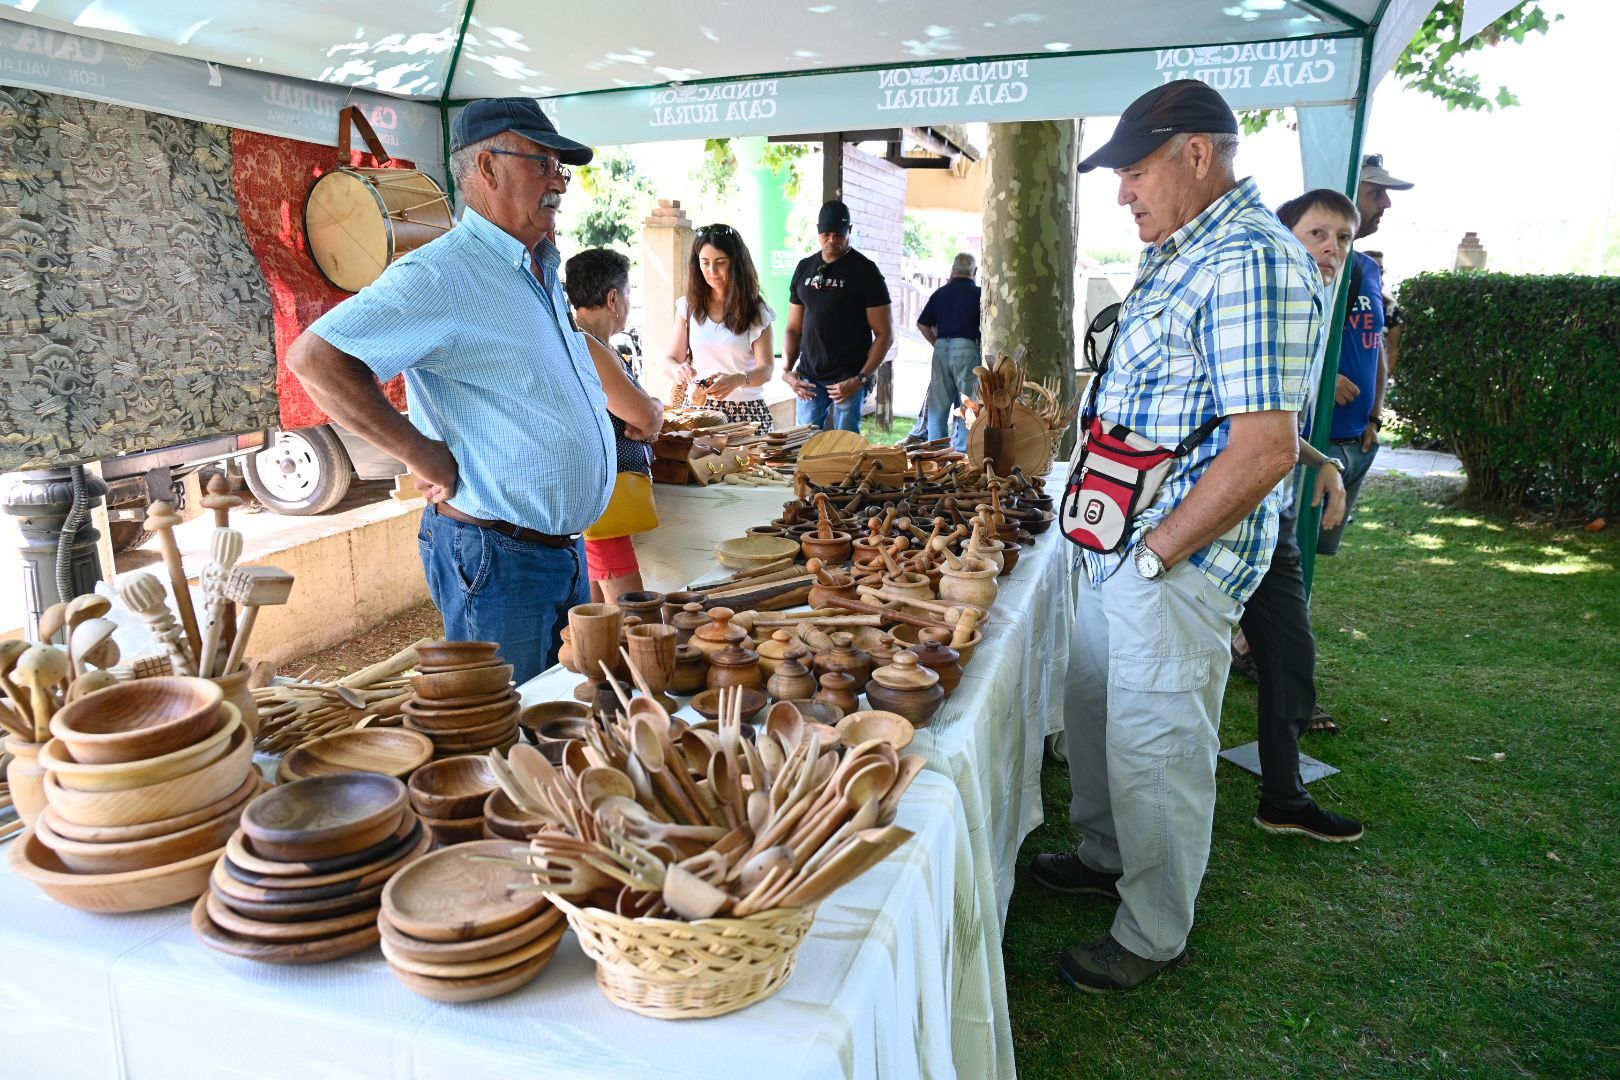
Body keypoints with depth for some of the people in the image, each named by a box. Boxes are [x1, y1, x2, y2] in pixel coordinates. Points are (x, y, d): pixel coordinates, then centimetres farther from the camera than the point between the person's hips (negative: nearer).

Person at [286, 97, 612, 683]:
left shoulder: (544, 274, 14)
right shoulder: (441, 274, -15)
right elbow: (314, 357, -22)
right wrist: (422, 454, -20)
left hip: (566, 549, 9)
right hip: (498, 560, -9)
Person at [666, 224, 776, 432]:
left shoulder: (756, 311, 1)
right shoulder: (689, 306, 7)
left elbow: (766, 369, -6)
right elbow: (671, 360, 8)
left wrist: (738, 380, -27)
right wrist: (679, 370, -17)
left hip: (746, 410, -1)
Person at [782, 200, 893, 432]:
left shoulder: (865, 271, -2)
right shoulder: (804, 268, 12)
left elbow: (885, 333, -5)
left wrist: (861, 379, -14)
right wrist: (787, 371, 2)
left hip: (848, 379, -4)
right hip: (809, 378, 4)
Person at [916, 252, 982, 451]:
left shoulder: (940, 292, 11)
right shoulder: (978, 293, 0)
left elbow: (922, 324, 11)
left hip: (941, 348, 4)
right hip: (967, 348, -4)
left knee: (938, 405, 9)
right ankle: (962, 450, 0)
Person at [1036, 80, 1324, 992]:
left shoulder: (1250, 261, -20)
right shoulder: (1185, 252, 13)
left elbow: (1267, 449, -26)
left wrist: (1158, 553, -20)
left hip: (1178, 557, -10)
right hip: (1122, 540, 10)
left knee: (1155, 743, 3)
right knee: (1091, 705, 22)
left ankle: (1155, 935, 23)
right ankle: (1107, 855, 43)